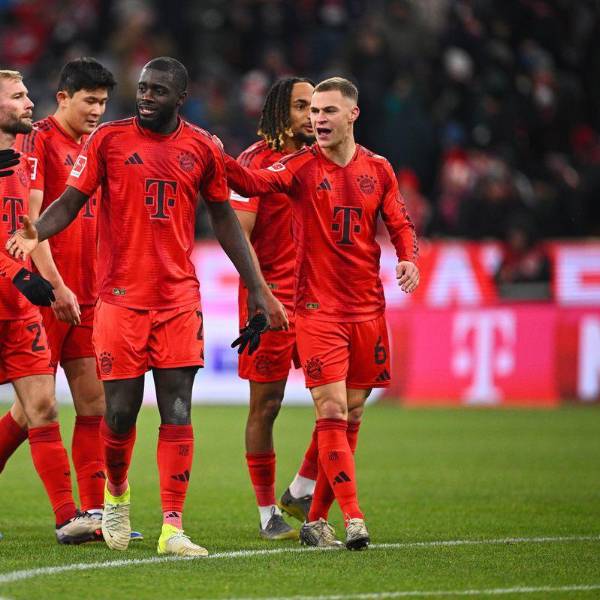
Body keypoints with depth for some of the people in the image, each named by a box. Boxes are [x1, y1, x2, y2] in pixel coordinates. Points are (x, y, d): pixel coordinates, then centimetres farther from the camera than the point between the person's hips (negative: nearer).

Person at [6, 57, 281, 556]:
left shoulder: (202, 149, 6)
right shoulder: (108, 139, 0)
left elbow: (224, 218, 15)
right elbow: (71, 201, 0)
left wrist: (256, 288, 14)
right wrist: (35, 232, -22)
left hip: (179, 298, 1)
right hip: (121, 296, -1)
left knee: (177, 412, -5)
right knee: (121, 410, 0)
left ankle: (172, 527, -3)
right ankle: (116, 491, 30)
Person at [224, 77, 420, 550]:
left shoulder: (378, 169, 8)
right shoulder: (303, 166, -3)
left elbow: (400, 223, 12)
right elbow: (256, 183, -20)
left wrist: (409, 258, -9)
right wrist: (220, 161, -38)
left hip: (368, 309, 4)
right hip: (319, 309, -4)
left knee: (351, 416, 7)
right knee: (331, 413, -12)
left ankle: (316, 520, 16)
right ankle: (353, 519, -13)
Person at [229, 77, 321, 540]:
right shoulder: (256, 160, -6)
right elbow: (239, 233, -11)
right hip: (271, 298, -6)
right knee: (266, 405, 1)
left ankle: (301, 492, 15)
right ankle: (269, 514, 9)